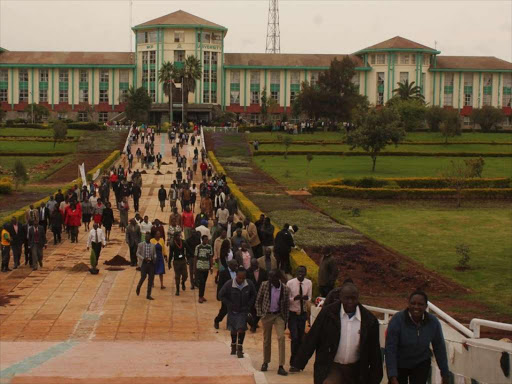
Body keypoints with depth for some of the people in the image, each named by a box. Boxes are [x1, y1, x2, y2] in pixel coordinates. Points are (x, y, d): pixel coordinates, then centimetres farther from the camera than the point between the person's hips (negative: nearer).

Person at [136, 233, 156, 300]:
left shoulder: (153, 245, 8)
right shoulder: (140, 245, 1)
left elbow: (155, 254, 13)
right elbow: (137, 254, 1)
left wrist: (154, 258, -8)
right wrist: (143, 258, -13)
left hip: (151, 263, 3)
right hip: (144, 263, -3)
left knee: (151, 279, 1)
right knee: (143, 277, -13)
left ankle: (148, 295, 9)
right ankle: (138, 288, 20)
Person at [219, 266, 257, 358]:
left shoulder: (249, 284, -13)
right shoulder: (229, 284, -19)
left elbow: (253, 295, 5)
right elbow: (221, 295, -7)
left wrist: (248, 305, -5)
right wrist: (230, 305, -11)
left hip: (243, 310, 0)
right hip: (232, 311, 0)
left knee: (241, 328, -12)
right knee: (233, 330, 12)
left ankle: (239, 349, -3)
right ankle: (233, 346, 35)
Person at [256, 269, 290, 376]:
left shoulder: (285, 289, -8)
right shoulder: (264, 285, -8)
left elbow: (286, 305, 2)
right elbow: (258, 301, 1)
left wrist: (285, 321, 3)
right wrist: (260, 314, -5)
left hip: (279, 315, -1)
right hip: (267, 315, 1)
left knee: (281, 337, -14)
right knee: (266, 339, 9)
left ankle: (281, 366, -13)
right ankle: (265, 362, 28)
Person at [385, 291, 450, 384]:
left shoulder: (433, 322, -17)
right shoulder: (397, 320, -25)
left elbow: (439, 349, -6)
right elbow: (390, 349, -25)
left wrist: (445, 374, -1)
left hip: (421, 365, 1)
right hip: (399, 364, -1)